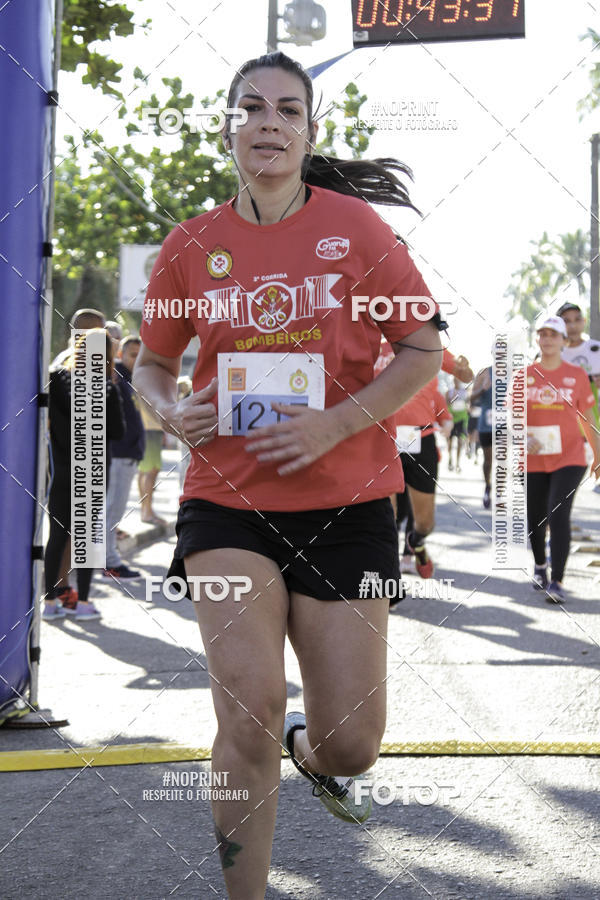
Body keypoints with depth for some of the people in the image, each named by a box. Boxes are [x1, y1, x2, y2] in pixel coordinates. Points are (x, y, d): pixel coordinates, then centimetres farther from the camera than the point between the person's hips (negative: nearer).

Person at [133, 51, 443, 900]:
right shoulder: (192, 244, 3)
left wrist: (337, 422, -15)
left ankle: (309, 752, 44)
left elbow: (424, 350, 0)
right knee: (250, 708, -16)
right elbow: (152, 364, 16)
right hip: (227, 502, 0)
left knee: (351, 744, 4)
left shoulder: (353, 224, -1)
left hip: (345, 503, 0)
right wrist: (172, 409, -8)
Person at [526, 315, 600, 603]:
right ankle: (540, 566, 38)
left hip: (569, 459, -2)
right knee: (535, 520, 9)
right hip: (533, 460, 2)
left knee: (558, 514, -17)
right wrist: (522, 438, -13)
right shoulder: (524, 376, 4)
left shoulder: (577, 375, 3)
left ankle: (556, 582, -13)